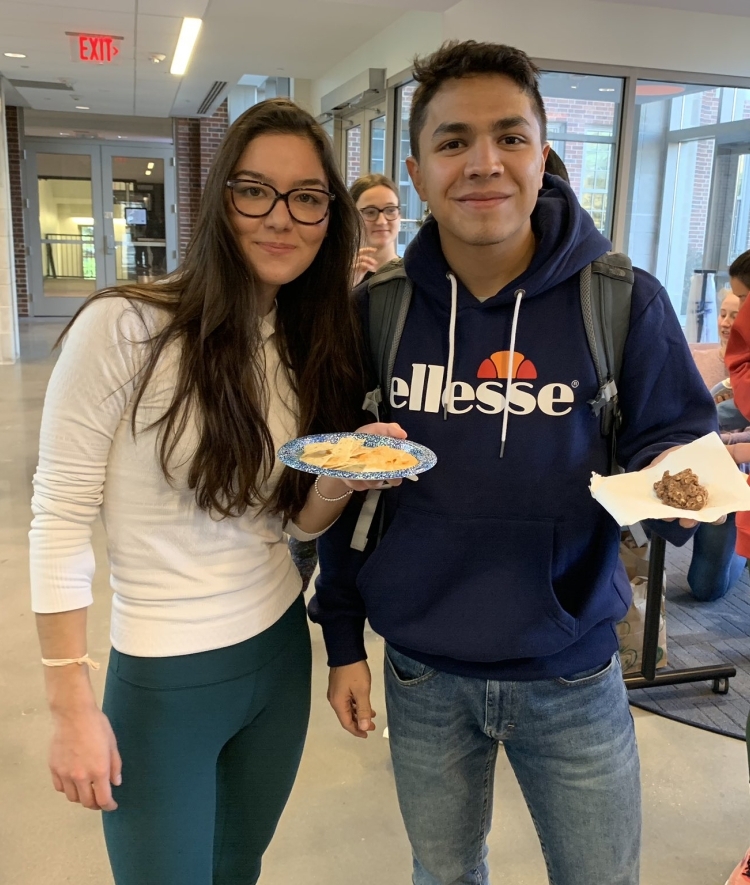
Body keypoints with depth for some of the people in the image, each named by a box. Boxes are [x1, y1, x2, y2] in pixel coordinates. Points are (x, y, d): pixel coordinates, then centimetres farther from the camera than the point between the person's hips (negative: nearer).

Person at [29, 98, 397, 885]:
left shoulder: (309, 346, 1)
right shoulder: (123, 328, -17)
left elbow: (296, 521, 6)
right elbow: (59, 517, -13)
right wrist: (72, 706, -11)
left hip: (281, 650, 5)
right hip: (167, 678, -5)